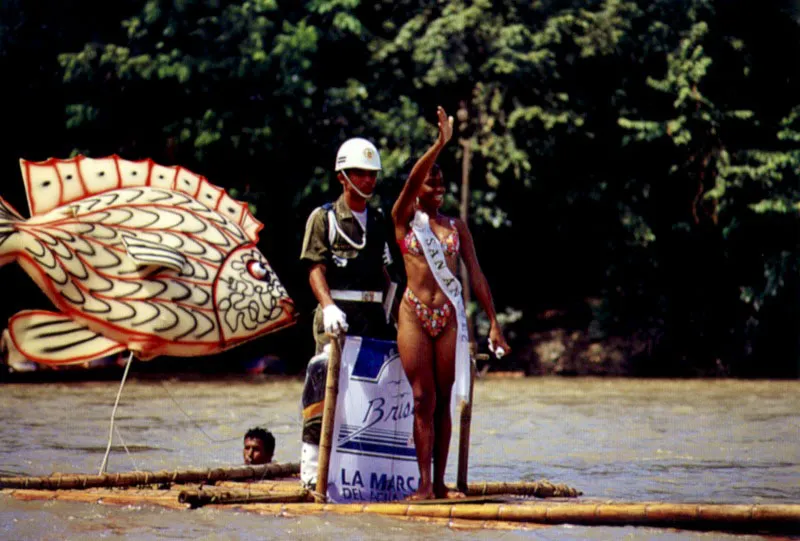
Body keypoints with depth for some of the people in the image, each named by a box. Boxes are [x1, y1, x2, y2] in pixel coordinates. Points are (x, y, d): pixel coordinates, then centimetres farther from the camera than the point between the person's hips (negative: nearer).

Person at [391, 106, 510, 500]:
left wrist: (493, 323, 3)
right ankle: (424, 482, -5)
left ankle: (439, 483, 6)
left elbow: (475, 276, 9)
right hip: (414, 315, -2)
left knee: (443, 400, 3)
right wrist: (440, 144, -24)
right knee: (422, 398, -5)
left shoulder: (457, 227, 11)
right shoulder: (403, 220, 4)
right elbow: (411, 179, -14)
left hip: (449, 317, 2)